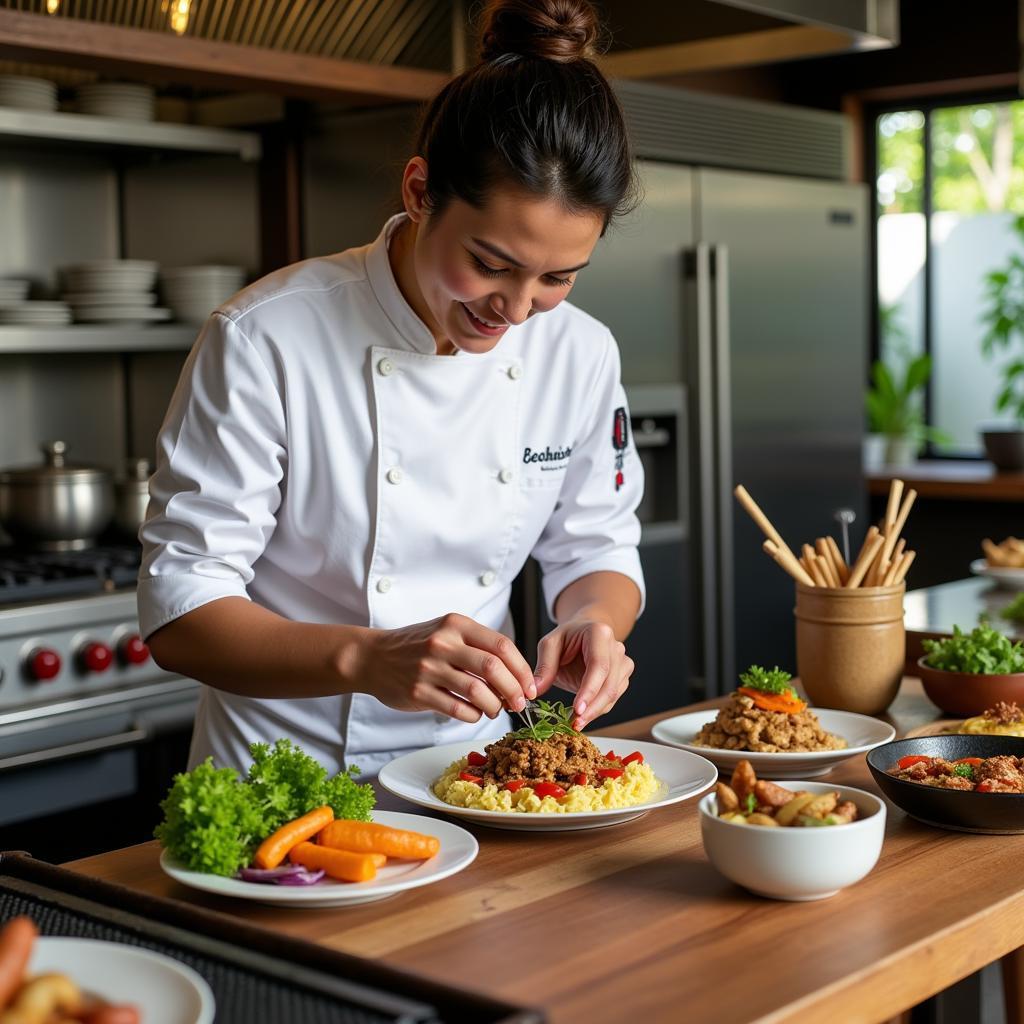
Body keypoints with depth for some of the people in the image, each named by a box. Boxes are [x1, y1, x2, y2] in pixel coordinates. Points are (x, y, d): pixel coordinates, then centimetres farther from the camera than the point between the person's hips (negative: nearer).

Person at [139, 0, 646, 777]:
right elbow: (179, 610, -17)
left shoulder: (580, 353, -3)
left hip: (471, 772, 1)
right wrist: (368, 658, -34)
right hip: (286, 784, 0)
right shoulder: (267, 337, -17)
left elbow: (597, 549, 9)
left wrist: (592, 620, -15)